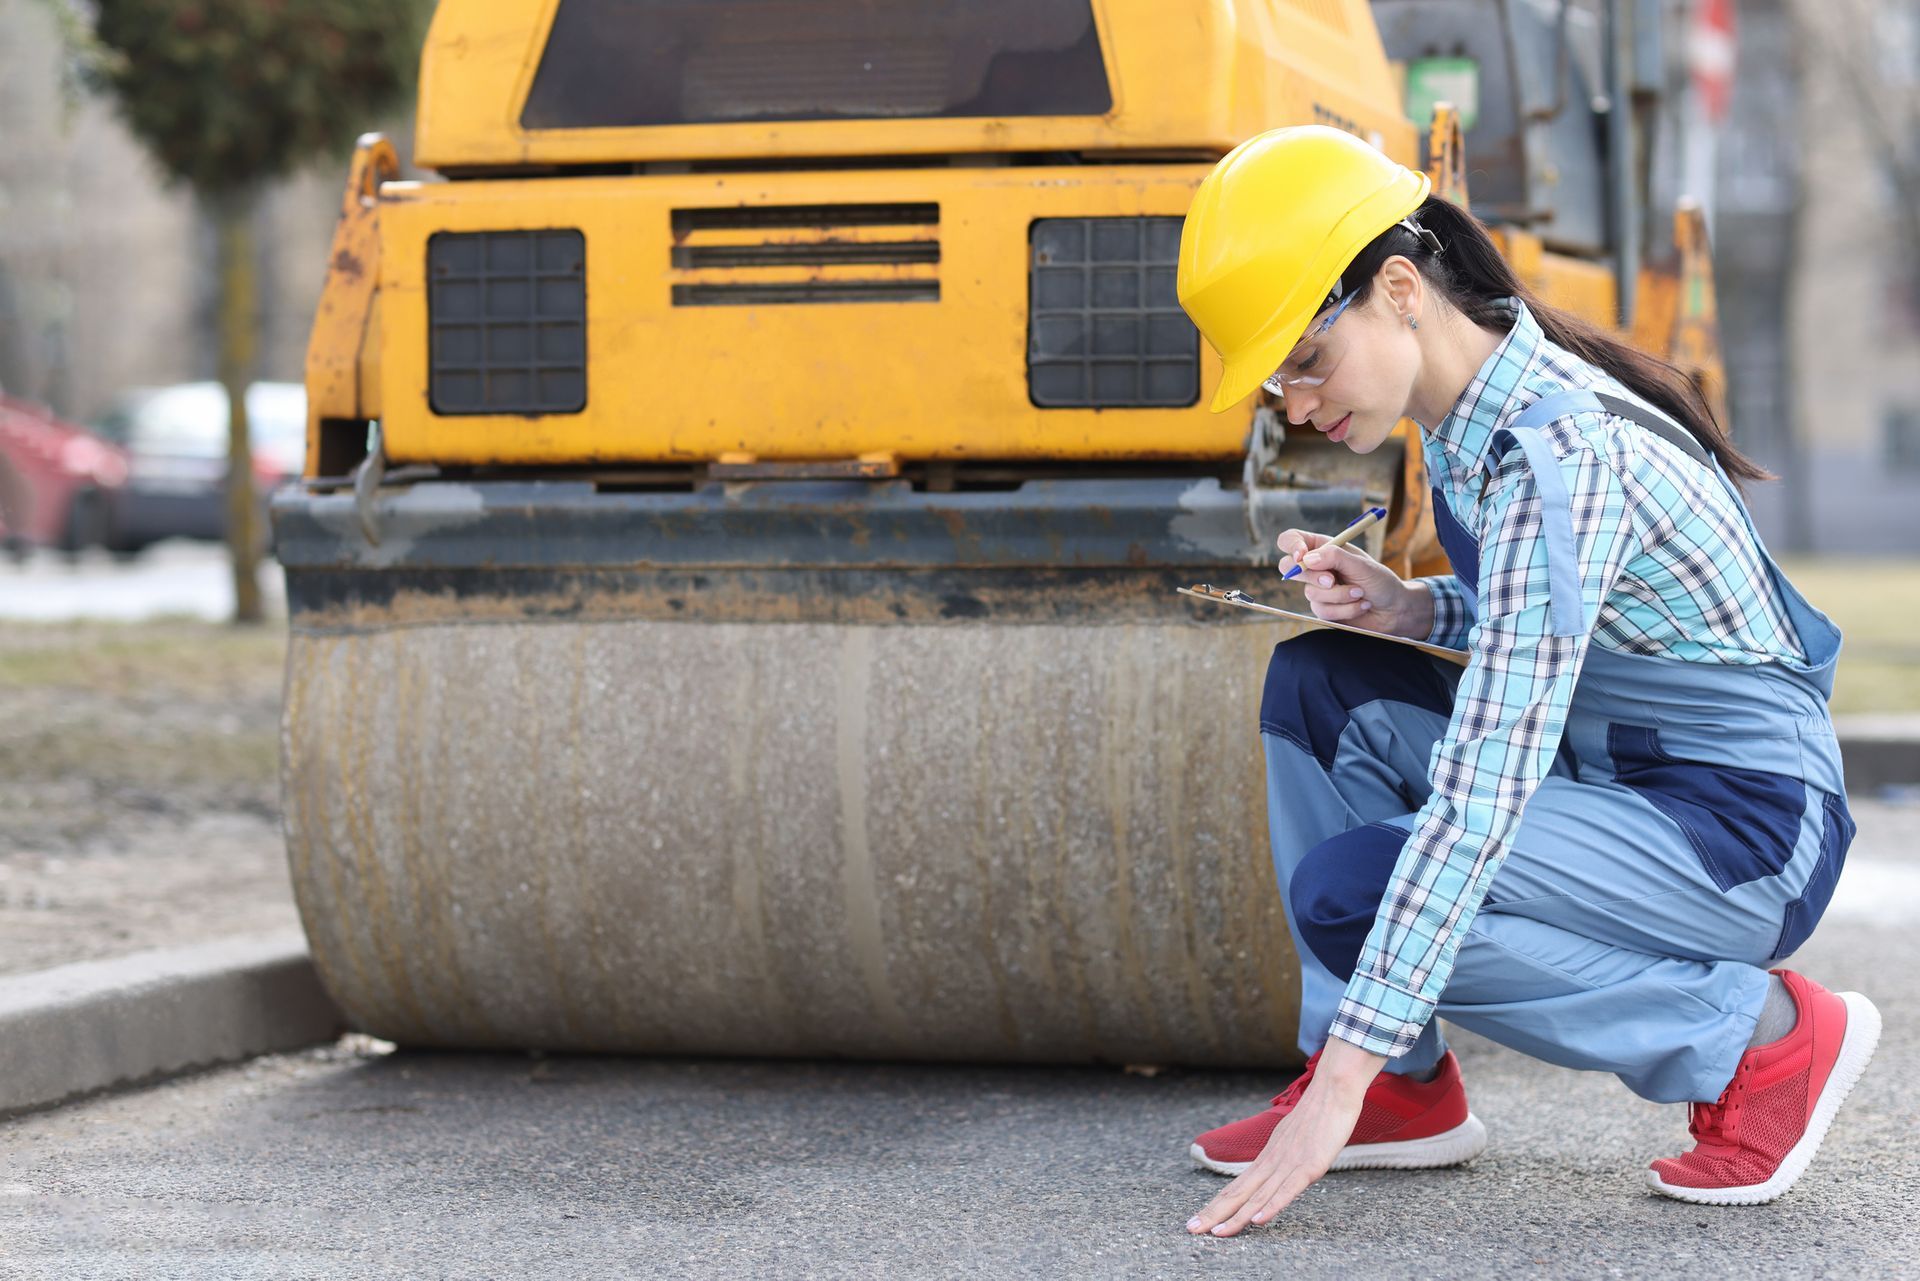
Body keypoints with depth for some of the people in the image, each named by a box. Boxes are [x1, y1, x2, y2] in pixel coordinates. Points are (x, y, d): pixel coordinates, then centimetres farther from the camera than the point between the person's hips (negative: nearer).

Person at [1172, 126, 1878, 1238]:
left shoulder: (1559, 453, -27)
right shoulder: (1469, 409, 1)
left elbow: (1482, 793, -31)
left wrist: (1341, 1082, -33)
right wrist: (1414, 608, -5)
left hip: (1754, 827, -9)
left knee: (1349, 893, -22)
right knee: (1320, 686, 0)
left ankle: (1764, 1033, -8)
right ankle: (1408, 1096, 2)